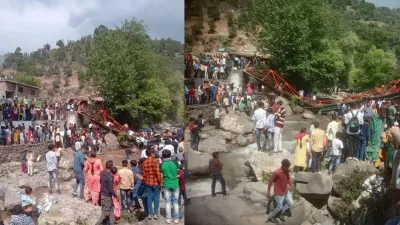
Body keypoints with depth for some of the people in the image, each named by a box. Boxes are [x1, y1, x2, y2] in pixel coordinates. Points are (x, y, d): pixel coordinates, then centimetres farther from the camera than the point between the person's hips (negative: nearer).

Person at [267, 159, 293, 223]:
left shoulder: (286, 171, -4)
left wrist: (291, 184, -3)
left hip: (286, 191, 7)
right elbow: (270, 181, -17)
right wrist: (268, 192, -15)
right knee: (279, 207, 3)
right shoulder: (276, 172, -26)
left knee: (291, 203, 7)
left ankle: (280, 213, 26)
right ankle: (270, 217, 25)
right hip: (279, 193, -7)